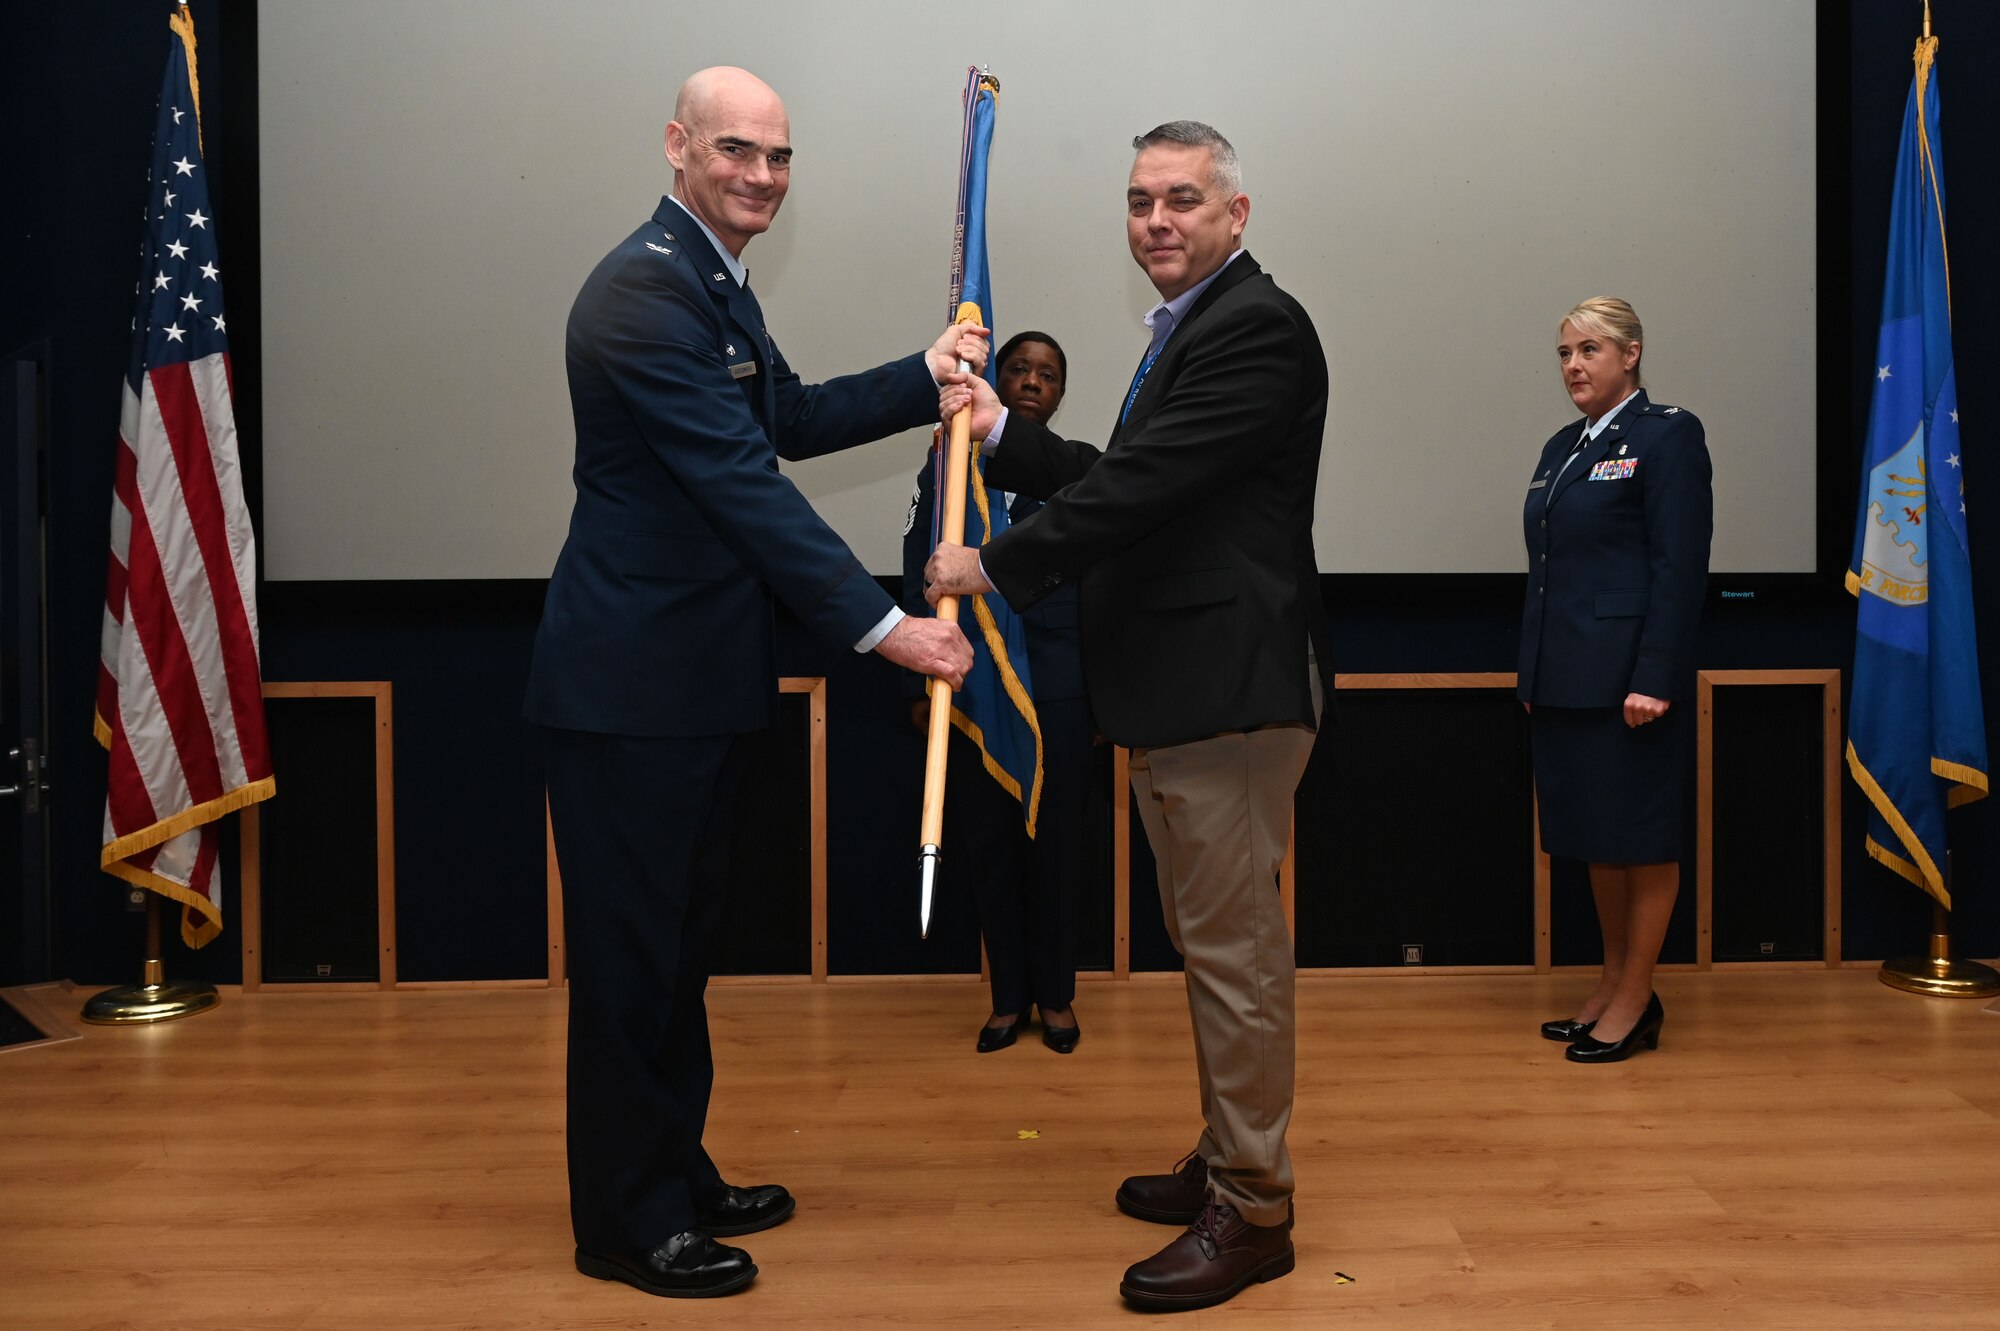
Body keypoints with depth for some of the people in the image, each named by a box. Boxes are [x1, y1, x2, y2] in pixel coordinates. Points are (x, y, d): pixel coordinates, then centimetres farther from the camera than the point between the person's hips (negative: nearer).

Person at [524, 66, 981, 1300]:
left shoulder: (714, 281, 14)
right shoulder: (645, 290, -18)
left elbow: (789, 423, 23)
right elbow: (744, 484, -24)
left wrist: (924, 375, 14)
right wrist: (883, 625, -23)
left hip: (700, 677, 10)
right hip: (631, 679, -10)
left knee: (681, 938, 18)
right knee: (631, 945, 2)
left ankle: (677, 1175, 33)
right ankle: (627, 1222, 17)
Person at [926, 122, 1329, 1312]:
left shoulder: (1256, 327, -13)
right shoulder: (1192, 329, 20)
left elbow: (1145, 484, -21)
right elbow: (1122, 480, 19)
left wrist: (996, 565, -14)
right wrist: (1001, 432, 10)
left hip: (1230, 691, -11)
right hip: (1183, 691, 11)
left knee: (1234, 947, -3)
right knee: (1212, 943, 18)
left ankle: (1253, 1212, 9)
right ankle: (1226, 1162, 33)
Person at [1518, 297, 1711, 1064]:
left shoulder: (1666, 436, -7)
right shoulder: (1562, 447, 16)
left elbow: (1680, 567, -14)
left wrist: (1654, 679, -20)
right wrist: (1532, 675, 14)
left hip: (1627, 677, -8)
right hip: (1563, 679, 8)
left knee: (1640, 836, 1)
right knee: (1593, 836, 14)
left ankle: (1636, 1002, 11)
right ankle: (1613, 984, 25)